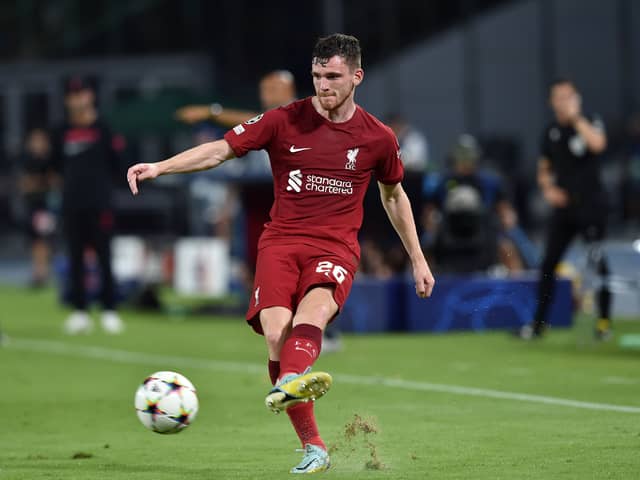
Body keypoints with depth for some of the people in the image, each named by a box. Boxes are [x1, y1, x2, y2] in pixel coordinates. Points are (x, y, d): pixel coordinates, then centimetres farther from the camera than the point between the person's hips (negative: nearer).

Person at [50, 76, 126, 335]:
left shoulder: (103, 129, 1)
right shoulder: (62, 132, 10)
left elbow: (115, 166, 3)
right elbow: (57, 165, 15)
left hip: (98, 203, -3)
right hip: (72, 204, 4)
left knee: (104, 257, -2)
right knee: (75, 258, 5)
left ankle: (109, 311, 2)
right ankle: (80, 311, 11)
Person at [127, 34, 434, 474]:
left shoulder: (378, 138, 8)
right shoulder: (284, 122, 3)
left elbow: (394, 195, 24)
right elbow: (221, 150, 0)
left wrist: (418, 260, 27)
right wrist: (160, 167, -13)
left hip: (336, 248, 0)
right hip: (281, 242, 0)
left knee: (315, 307, -35)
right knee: (276, 332, -23)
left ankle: (291, 382, -65)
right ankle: (313, 448, -14)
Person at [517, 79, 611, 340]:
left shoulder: (590, 123, -2)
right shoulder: (551, 132, 12)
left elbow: (597, 144, -25)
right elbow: (544, 169, 22)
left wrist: (576, 118, -20)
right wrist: (548, 189, 3)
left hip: (591, 204, -5)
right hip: (563, 205, 5)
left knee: (597, 262, -7)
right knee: (548, 263, 3)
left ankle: (604, 320, 0)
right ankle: (538, 323, 9)